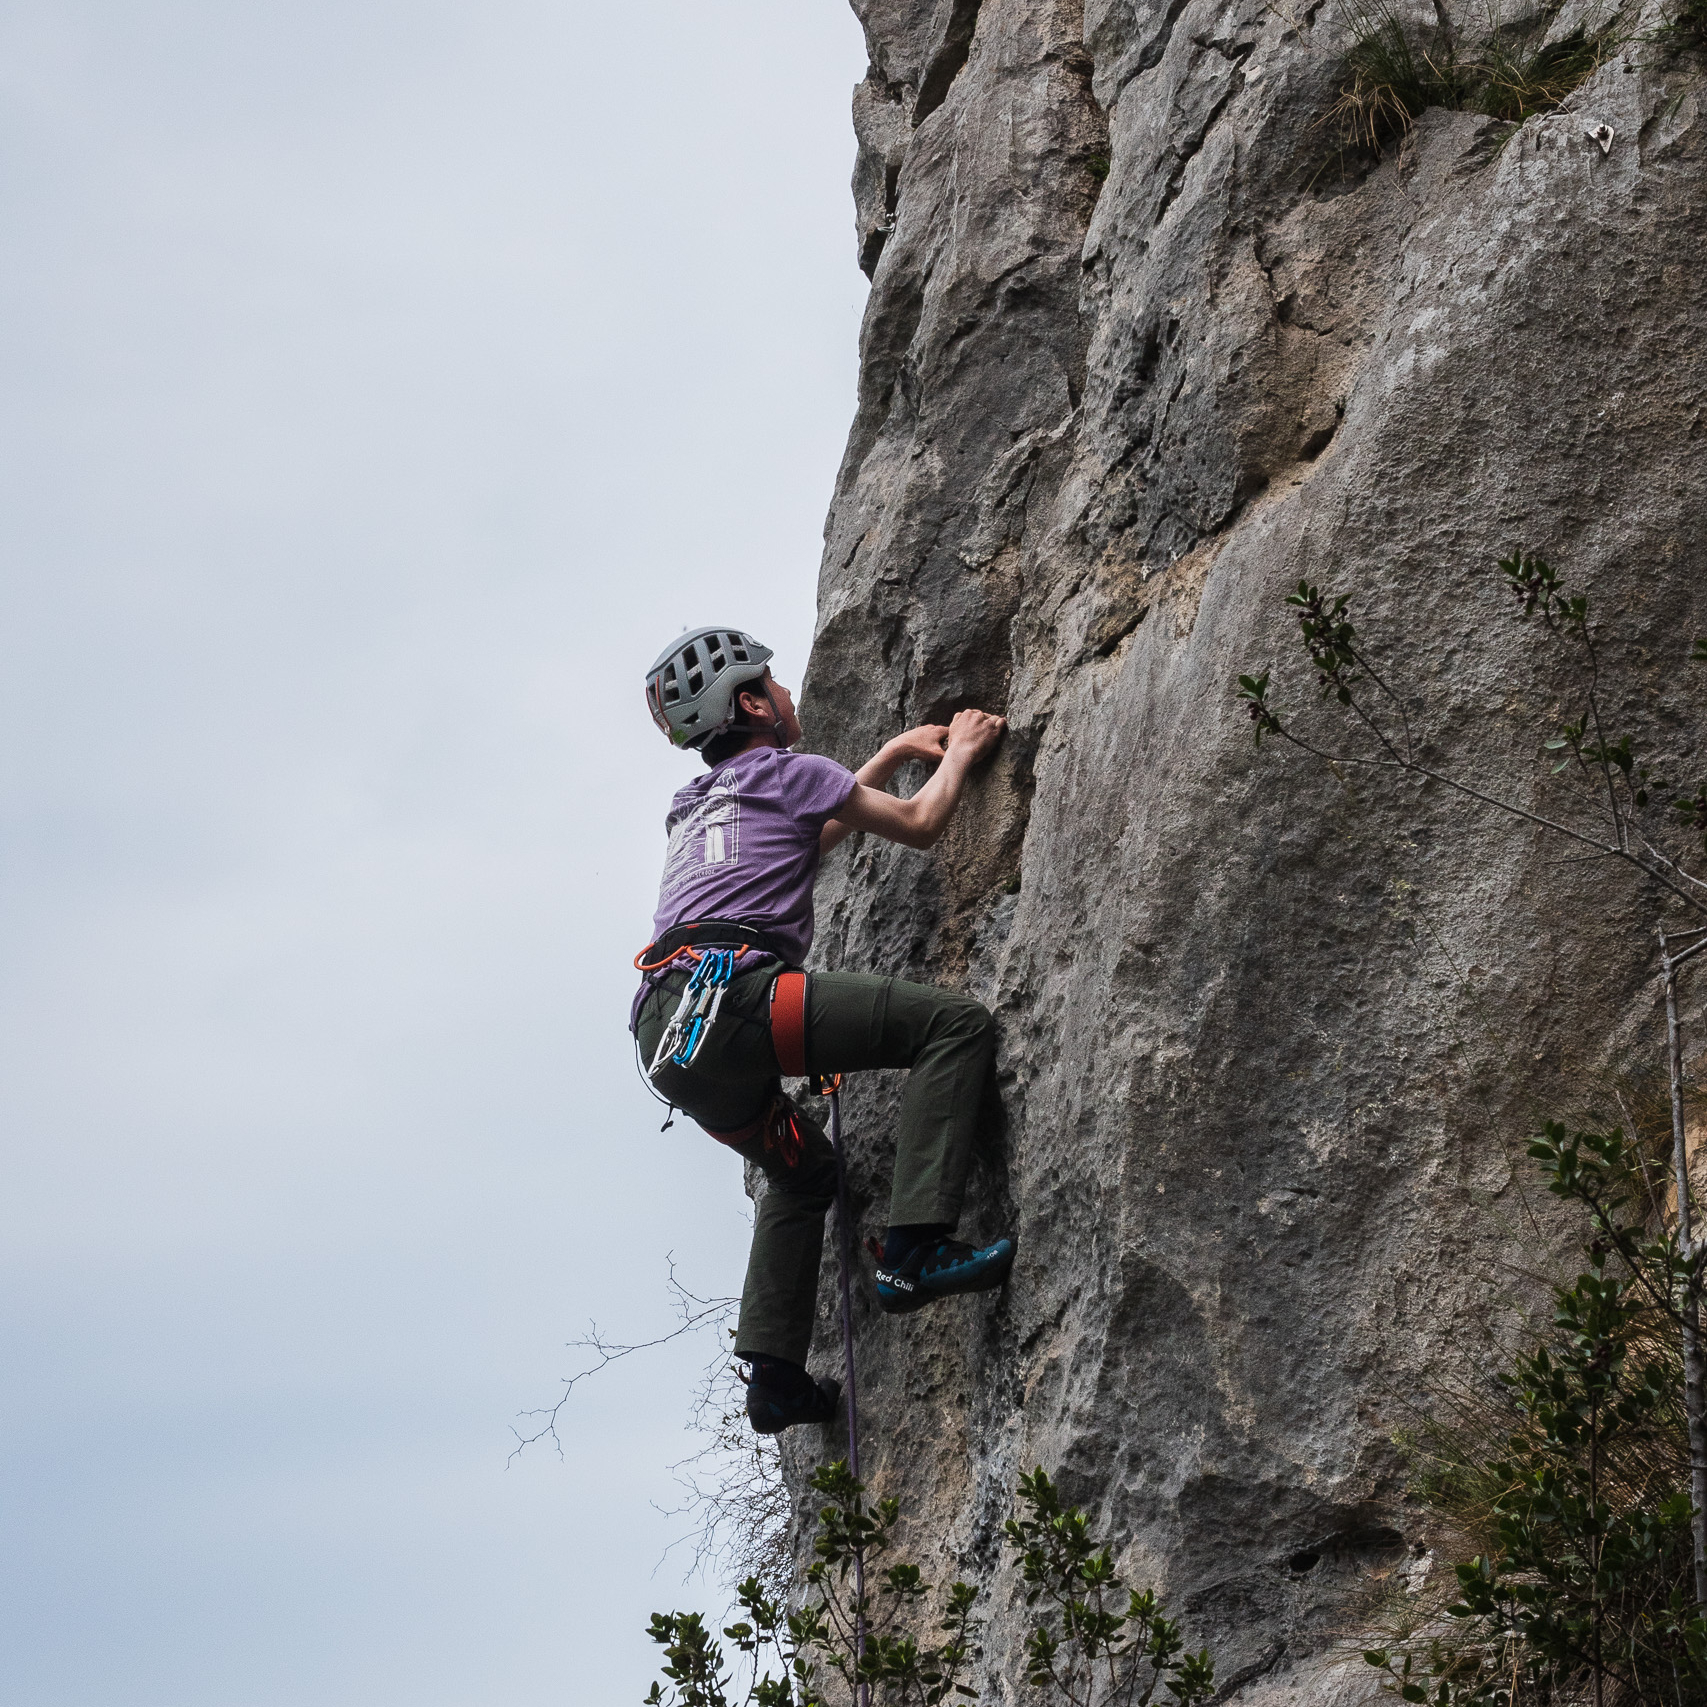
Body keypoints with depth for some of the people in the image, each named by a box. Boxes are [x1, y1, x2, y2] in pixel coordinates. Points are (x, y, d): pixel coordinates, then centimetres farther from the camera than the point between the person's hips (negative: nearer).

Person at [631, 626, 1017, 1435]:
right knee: (957, 1023, -11)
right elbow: (918, 825, 17)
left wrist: (895, 752, 53)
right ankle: (914, 1250, -22)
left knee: (802, 1169, 30)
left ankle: (776, 1374, 20)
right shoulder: (785, 769, 9)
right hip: (730, 992, -9)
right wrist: (958, 754, 34)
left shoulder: (695, 804, 33)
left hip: (670, 1040, 9)